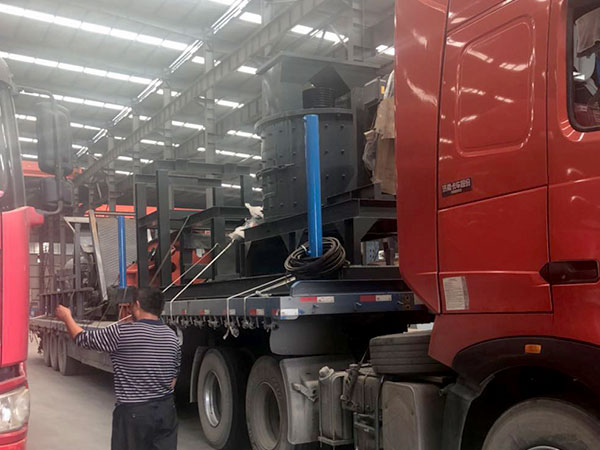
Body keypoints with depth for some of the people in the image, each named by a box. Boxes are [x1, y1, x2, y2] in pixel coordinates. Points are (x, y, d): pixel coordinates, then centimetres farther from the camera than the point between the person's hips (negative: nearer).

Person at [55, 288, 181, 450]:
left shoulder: (122, 332, -15)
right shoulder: (171, 336, 2)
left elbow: (84, 339, -2)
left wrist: (67, 317, 14)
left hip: (134, 412, -5)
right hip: (166, 409, 5)